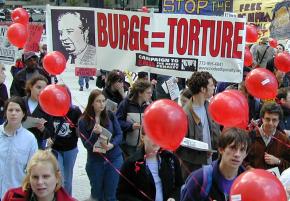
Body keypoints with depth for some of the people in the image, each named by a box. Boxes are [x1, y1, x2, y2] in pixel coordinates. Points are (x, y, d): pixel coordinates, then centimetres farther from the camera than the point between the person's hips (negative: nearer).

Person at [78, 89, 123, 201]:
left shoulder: (110, 115, -4)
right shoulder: (83, 121, -9)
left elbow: (119, 134, -2)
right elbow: (87, 145, -10)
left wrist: (112, 145, -20)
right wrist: (95, 133, -28)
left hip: (114, 159, 1)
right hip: (95, 161, 0)